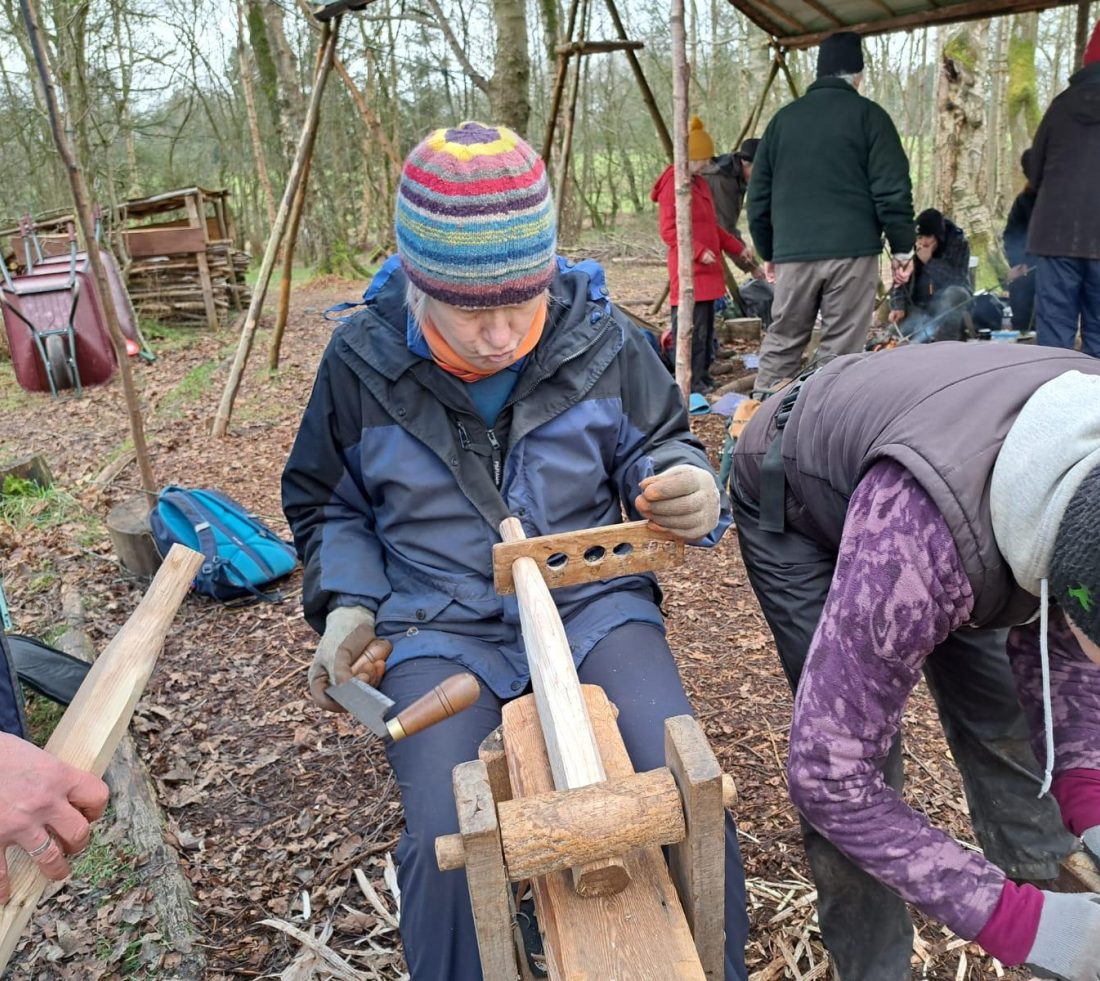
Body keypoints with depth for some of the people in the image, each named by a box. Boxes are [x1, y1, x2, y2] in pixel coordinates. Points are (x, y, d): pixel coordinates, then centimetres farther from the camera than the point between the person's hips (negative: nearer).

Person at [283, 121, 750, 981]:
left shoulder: (600, 338, -6)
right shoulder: (363, 360, -4)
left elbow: (655, 448, 9)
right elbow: (327, 505, 12)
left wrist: (687, 486, -16)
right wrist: (346, 603, -4)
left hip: (593, 603, 1)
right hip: (443, 628, 0)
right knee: (446, 843, -20)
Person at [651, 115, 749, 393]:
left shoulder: (700, 183, 19)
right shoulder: (673, 183, -10)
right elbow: (668, 229, -16)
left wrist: (737, 247, 16)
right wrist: (699, 251, -22)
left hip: (707, 270, 10)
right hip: (688, 270, -9)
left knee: (706, 326, 12)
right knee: (692, 326, -10)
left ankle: (702, 376, 19)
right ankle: (690, 381, -5)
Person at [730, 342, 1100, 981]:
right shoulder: (917, 541, -47)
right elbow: (829, 773, -38)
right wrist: (1015, 920, -35)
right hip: (796, 499, -5)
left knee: (1008, 726, 6)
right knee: (859, 761, -15)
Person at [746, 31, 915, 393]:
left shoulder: (783, 118, 13)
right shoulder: (867, 115, 2)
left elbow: (759, 195, 14)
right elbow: (893, 191, -5)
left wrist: (767, 251, 23)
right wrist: (902, 248, 4)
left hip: (793, 253, 3)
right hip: (852, 252, -3)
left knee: (781, 343, 11)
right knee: (840, 350, 0)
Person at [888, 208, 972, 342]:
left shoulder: (958, 243, -12)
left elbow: (957, 280, -25)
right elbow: (900, 281, -3)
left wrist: (929, 261, -32)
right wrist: (898, 306, -19)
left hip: (952, 306, -2)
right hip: (920, 307, 2)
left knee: (954, 293, -36)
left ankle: (948, 342, -30)